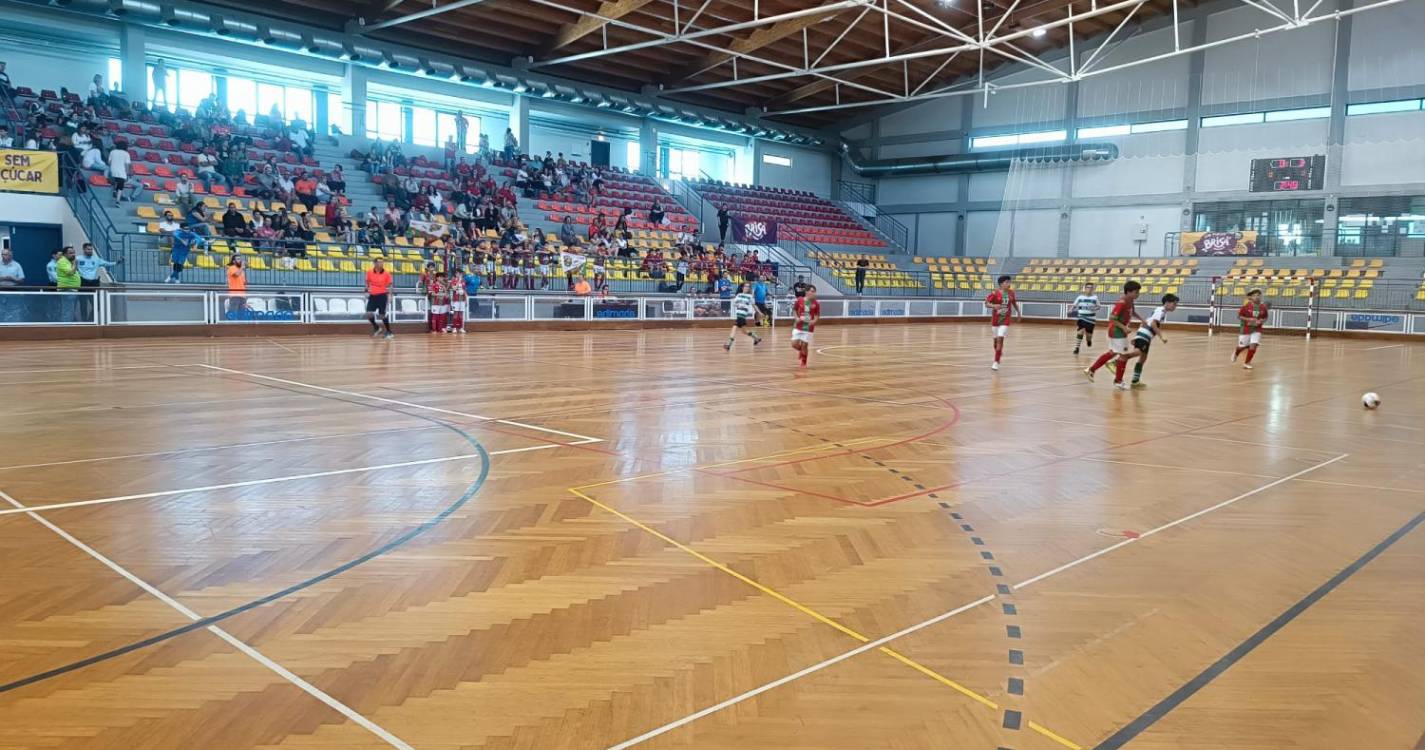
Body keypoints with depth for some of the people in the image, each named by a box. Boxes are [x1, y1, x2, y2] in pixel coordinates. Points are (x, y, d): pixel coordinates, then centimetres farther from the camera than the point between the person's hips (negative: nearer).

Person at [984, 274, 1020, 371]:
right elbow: (986, 303, -12)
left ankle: (996, 362, -11)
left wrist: (1019, 313, 24)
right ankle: (999, 353, 45)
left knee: (1000, 339, -13)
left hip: (1005, 320, 0)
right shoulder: (995, 293, -11)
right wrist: (994, 306, -32)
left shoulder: (1011, 293, 0)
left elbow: (1014, 303, 18)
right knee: (996, 339, 14)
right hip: (995, 319, 0)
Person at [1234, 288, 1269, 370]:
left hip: (1257, 329, 2)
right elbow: (1239, 316, -9)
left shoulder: (1263, 307, -4)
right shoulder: (1246, 305, -14)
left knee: (1253, 345, -13)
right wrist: (1248, 319, -22)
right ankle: (1236, 354, 47)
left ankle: (1247, 363, 4)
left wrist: (1262, 321, -12)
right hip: (1246, 329, -2)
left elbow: (1265, 318, 10)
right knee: (1242, 346, 11)